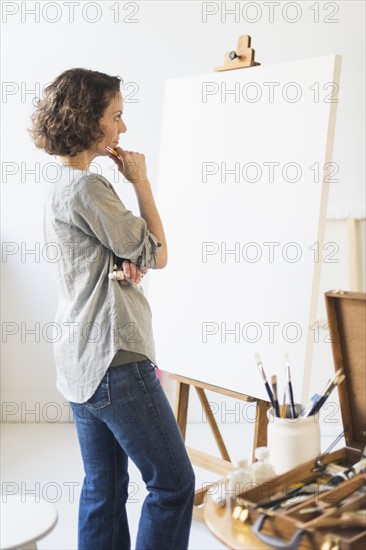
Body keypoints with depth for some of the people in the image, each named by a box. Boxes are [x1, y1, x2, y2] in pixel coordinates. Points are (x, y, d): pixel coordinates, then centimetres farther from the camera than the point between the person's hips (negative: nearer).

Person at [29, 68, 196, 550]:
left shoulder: (59, 185, 15)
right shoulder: (88, 186, -16)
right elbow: (157, 255, -10)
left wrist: (129, 263, -2)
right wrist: (141, 182, -1)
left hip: (79, 363, 10)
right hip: (114, 361, -10)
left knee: (104, 489, 16)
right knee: (174, 482, 2)